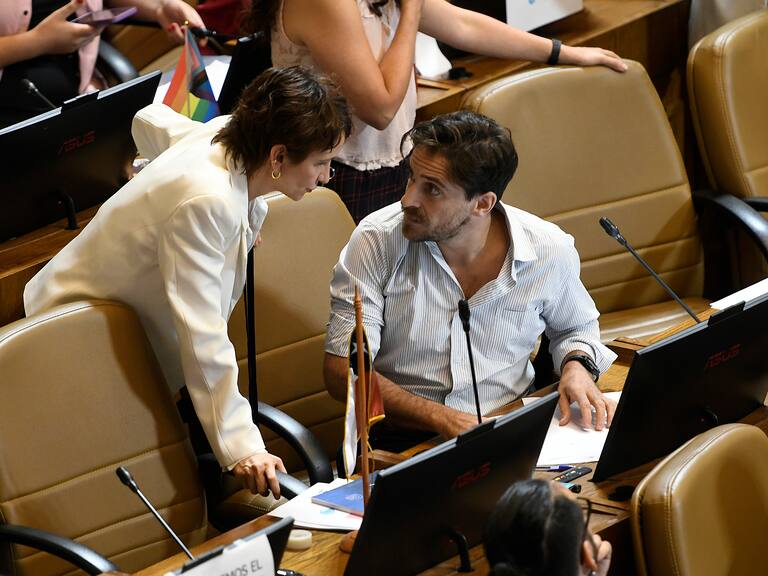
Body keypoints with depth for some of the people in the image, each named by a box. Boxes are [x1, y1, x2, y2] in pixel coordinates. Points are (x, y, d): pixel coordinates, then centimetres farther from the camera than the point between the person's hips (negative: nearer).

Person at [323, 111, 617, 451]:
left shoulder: (549, 252, -1)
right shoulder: (376, 241, -8)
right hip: (401, 441, -3)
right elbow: (342, 372, -11)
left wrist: (577, 366, -1)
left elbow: (576, 327, 23)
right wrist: (442, 419, -22)